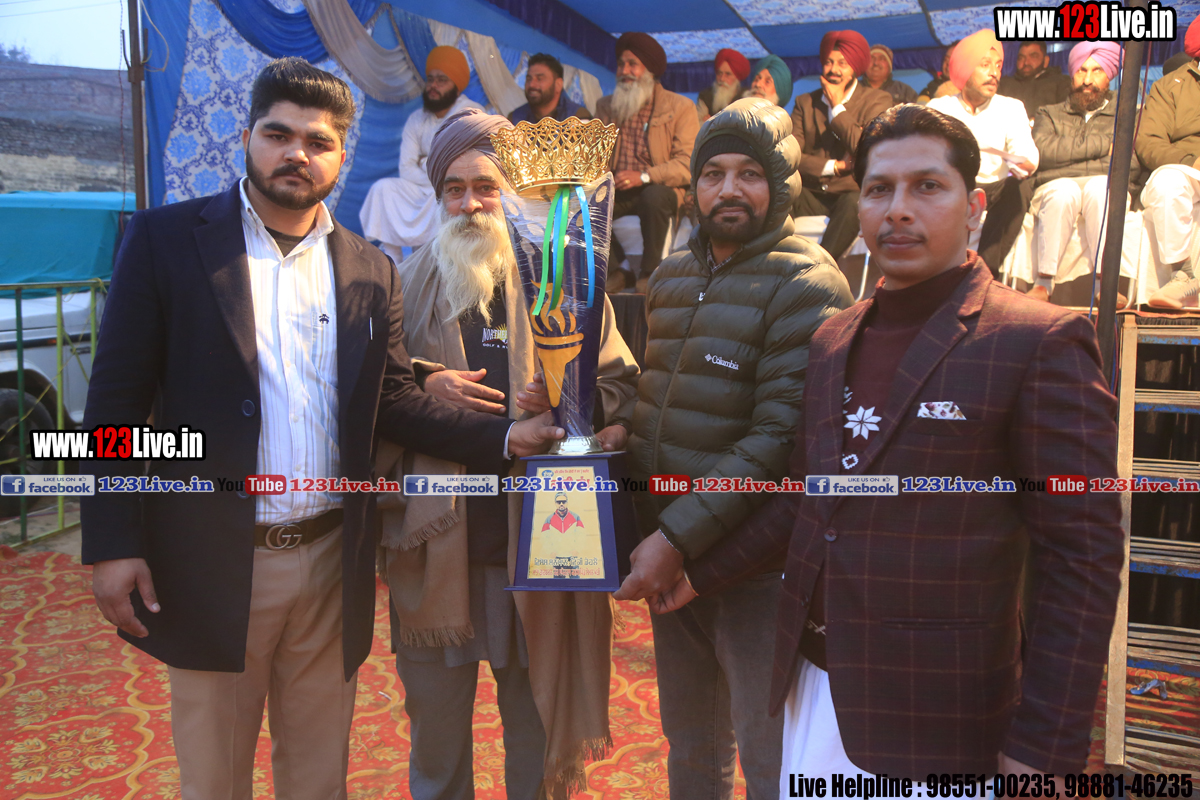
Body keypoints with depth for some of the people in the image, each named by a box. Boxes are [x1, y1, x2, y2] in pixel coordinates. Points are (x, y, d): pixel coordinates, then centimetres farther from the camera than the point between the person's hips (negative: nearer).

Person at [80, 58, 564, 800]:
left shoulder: (371, 271, 6)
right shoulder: (166, 239, -3)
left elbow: (395, 400, 2)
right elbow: (117, 402, -4)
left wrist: (505, 436, -10)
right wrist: (113, 543, -10)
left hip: (331, 566, 3)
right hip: (212, 563, -2)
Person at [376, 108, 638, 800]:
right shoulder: (412, 282, 6)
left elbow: (623, 385, 2)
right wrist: (424, 384, -10)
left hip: (540, 541, -1)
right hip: (435, 541, 2)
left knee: (538, 717, 14)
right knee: (436, 719, 17)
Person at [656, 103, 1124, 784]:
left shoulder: (1041, 342, -12)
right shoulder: (834, 341, 8)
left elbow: (1084, 557, -13)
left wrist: (1042, 750, -14)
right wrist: (703, 576, 16)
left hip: (934, 719, -6)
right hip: (814, 683, 6)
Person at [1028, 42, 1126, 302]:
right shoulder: (1050, 114, 26)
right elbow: (1041, 151, 1)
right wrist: (1101, 145, 0)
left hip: (1107, 186, 1)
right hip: (1055, 186, 0)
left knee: (1100, 189, -36)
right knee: (1065, 190, -36)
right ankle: (1044, 281, -38)